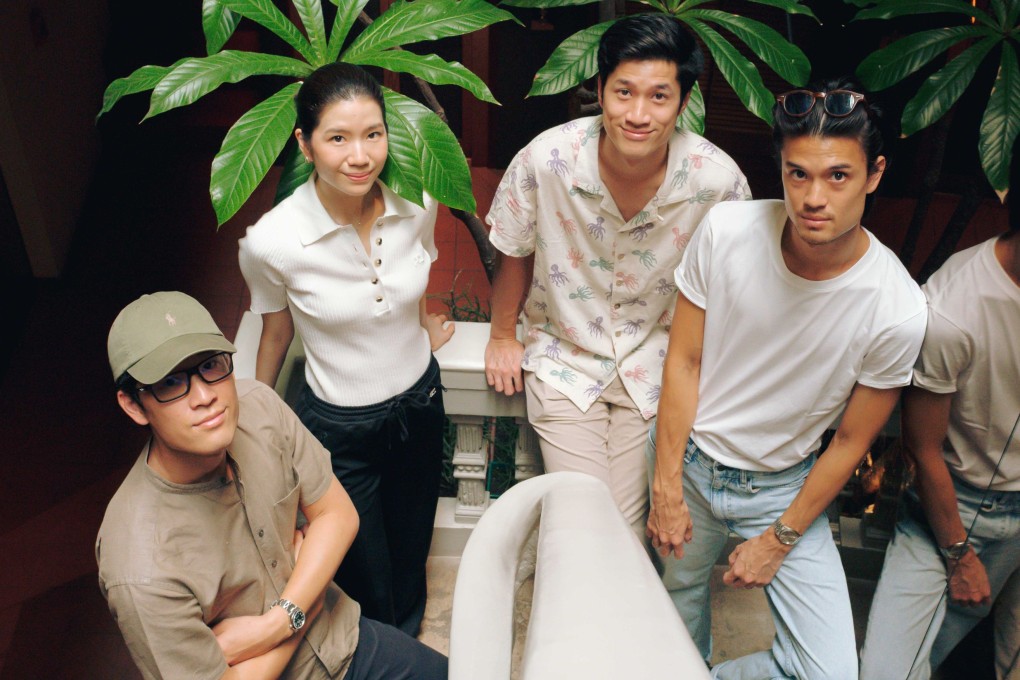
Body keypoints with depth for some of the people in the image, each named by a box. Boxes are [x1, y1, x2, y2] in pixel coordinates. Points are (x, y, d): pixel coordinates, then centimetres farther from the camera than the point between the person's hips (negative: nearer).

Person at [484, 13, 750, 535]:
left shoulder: (718, 180, -21)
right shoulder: (545, 160, -23)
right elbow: (515, 252, -3)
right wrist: (502, 338, 8)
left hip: (656, 367, 1)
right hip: (564, 356, 0)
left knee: (626, 527, 2)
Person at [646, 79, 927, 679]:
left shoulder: (897, 311, -24)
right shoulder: (726, 231, -20)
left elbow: (850, 443, -11)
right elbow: (684, 361, -10)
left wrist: (778, 541, -4)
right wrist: (667, 488, -7)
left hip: (783, 487, -1)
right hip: (688, 456, 1)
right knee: (681, 597, 20)